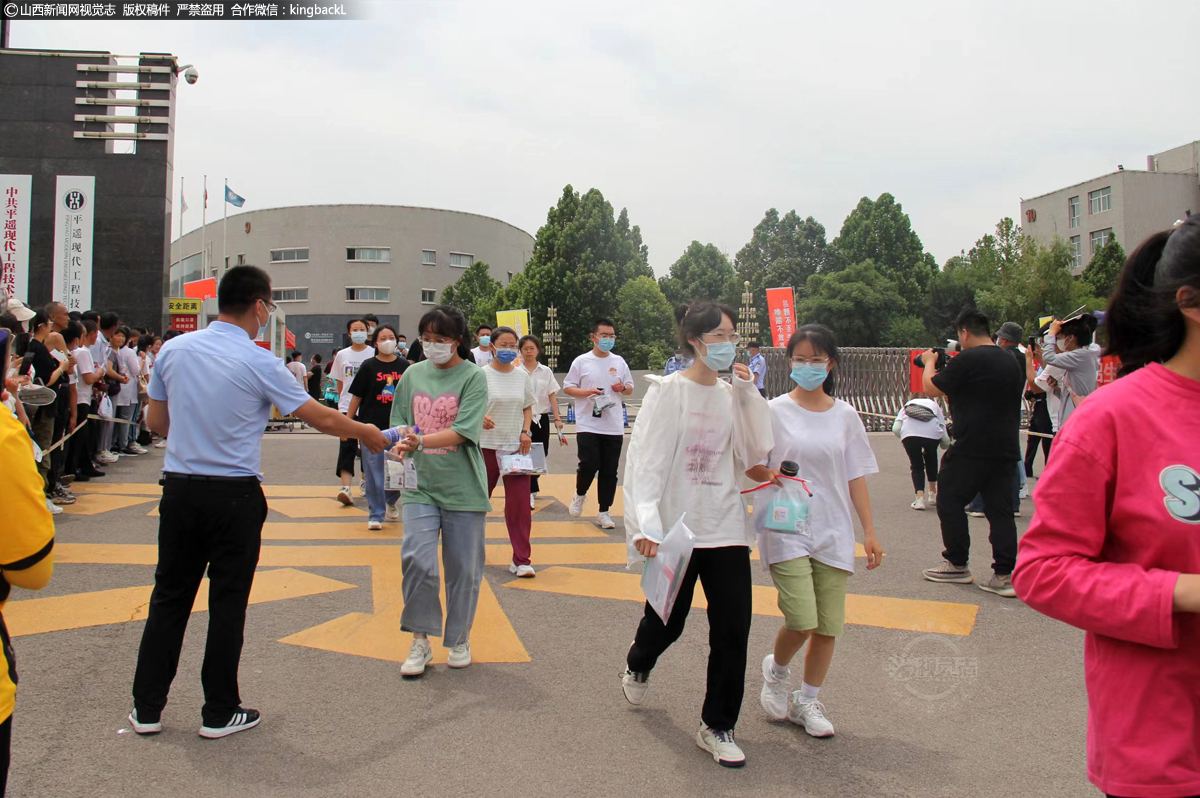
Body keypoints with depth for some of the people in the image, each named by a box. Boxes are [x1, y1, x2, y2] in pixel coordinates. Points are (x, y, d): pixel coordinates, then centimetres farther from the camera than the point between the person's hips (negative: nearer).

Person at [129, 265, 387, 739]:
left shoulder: (173, 350, 1)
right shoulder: (258, 363, -12)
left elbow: (156, 423, 10)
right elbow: (322, 420, -6)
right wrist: (365, 433, 11)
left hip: (179, 488, 5)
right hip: (234, 495, -4)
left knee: (170, 596, 14)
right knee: (227, 603, 6)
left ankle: (147, 707, 22)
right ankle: (219, 713, 16)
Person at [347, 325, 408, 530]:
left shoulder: (404, 366, 5)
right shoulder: (368, 366, 0)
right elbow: (356, 396, 2)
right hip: (372, 426, -2)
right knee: (374, 473, 0)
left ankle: (391, 500, 35)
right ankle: (375, 515, 10)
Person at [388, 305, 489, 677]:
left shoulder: (473, 377, -4)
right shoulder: (413, 374, 9)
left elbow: (461, 431, -15)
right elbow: (400, 423, 14)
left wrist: (421, 441, -28)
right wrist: (401, 446, -8)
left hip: (462, 486, -2)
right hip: (420, 483, 3)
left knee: (463, 566, 6)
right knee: (415, 558, -10)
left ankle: (460, 638, 27)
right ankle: (420, 642, 7)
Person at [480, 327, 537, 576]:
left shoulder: (523, 376, 6)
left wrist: (526, 432, -2)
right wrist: (481, 418, -26)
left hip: (516, 445, 2)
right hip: (487, 445, -2)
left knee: (519, 503, -3)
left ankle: (521, 560, 3)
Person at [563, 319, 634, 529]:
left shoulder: (619, 362, 10)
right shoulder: (581, 361, 1)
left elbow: (630, 389, 17)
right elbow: (568, 387, 2)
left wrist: (623, 388, -6)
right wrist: (587, 392, -14)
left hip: (614, 426, 3)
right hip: (588, 424, -3)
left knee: (609, 471, 4)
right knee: (589, 464, -11)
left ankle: (604, 512, 14)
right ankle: (580, 495, 20)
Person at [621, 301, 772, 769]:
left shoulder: (731, 394, 8)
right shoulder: (669, 391, -7)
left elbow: (755, 453, 1)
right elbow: (645, 460, -15)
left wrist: (748, 396, -5)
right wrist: (646, 523, -27)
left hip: (725, 528, 4)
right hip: (676, 527, -4)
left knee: (733, 628, -1)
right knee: (667, 619, 13)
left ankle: (717, 727, 16)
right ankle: (637, 668, 48)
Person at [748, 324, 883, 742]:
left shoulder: (845, 416, 6)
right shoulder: (775, 411, -1)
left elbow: (856, 479, 8)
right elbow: (751, 466, 2)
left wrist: (869, 531, 5)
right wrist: (769, 476, -19)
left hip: (833, 531, 3)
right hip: (786, 530, -3)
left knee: (828, 625, 4)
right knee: (802, 622, -12)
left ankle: (807, 701, 24)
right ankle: (776, 669, 20)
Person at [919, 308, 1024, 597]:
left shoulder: (967, 360, -12)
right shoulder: (1011, 361, 13)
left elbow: (931, 389, -5)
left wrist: (929, 362, 14)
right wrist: (946, 368, 26)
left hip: (972, 447, -7)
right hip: (1007, 448, 7)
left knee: (950, 500, 8)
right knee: (1000, 510, 7)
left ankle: (957, 564, 15)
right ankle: (1004, 575, 3)